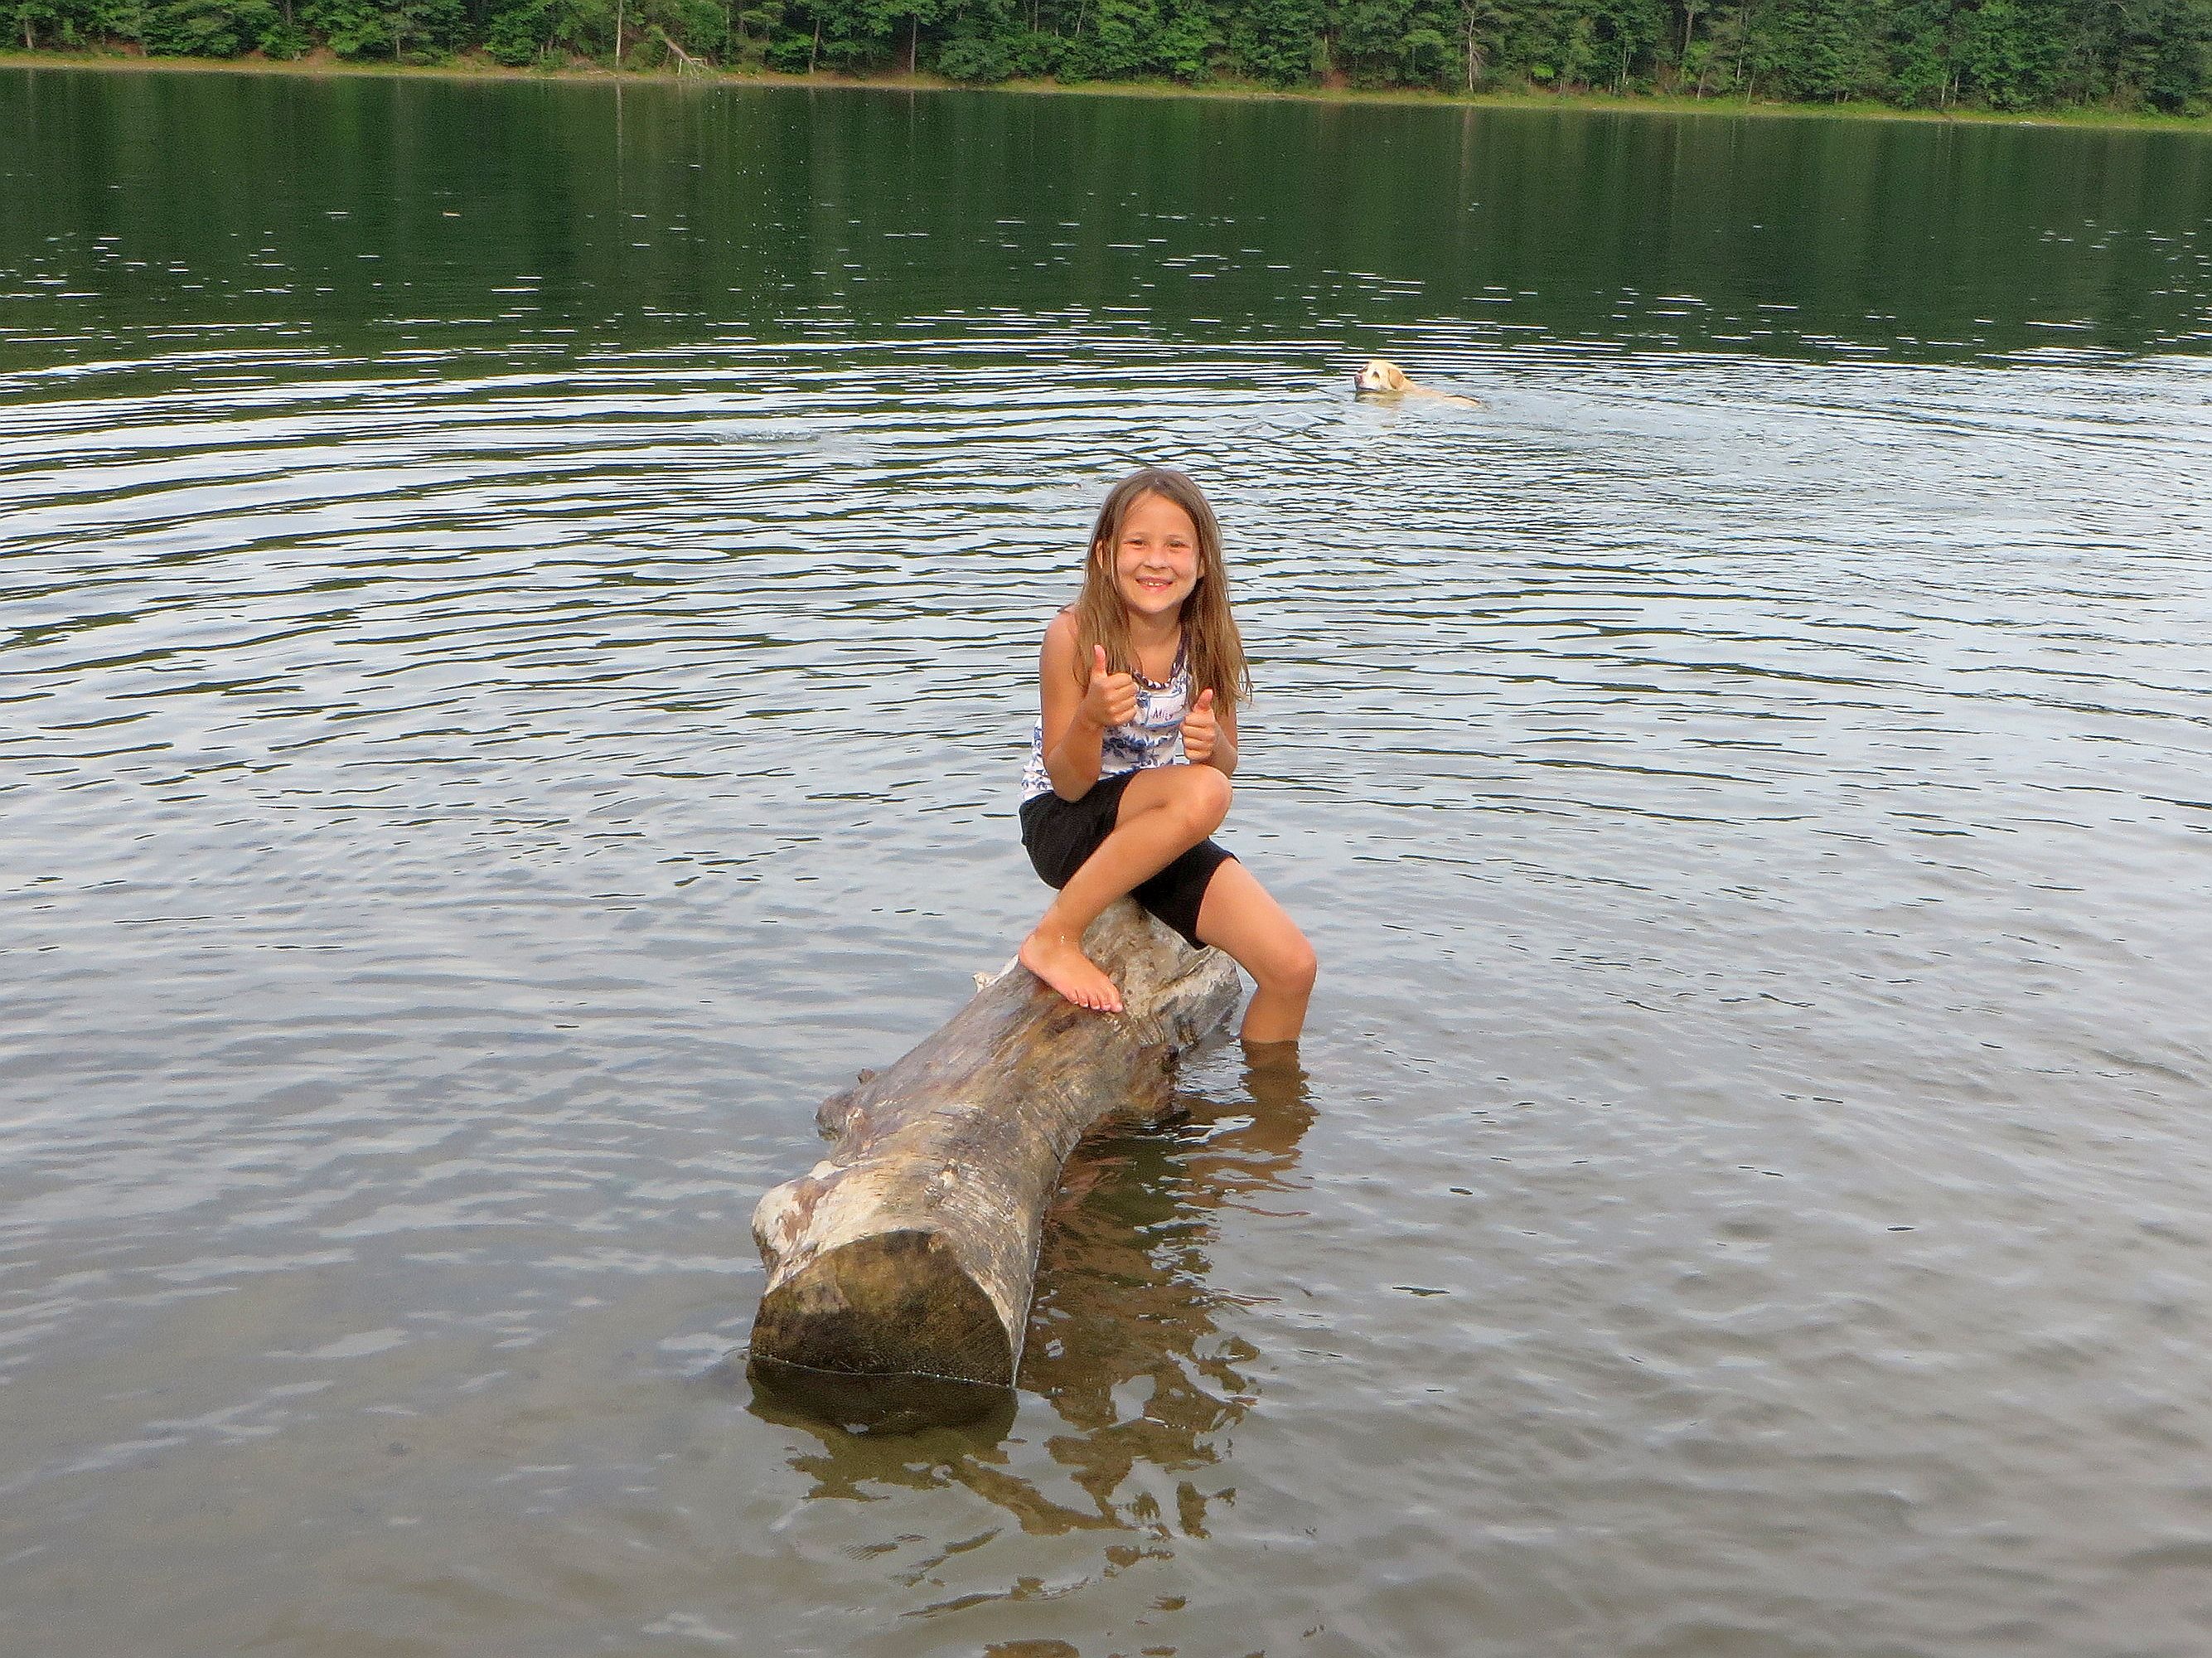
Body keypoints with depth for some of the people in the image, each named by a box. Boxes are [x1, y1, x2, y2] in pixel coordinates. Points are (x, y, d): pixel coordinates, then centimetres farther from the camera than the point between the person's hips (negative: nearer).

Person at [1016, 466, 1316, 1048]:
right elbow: (1068, 784, -15)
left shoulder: (1210, 639, -7)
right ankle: (1054, 937, -20)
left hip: (1161, 836, 5)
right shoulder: (1075, 634, -19)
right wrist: (1092, 717, -36)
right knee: (1201, 794, -34)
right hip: (1063, 826, -5)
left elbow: (1225, 766, 3)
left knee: (1292, 967, -11)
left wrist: (1212, 745, -21)